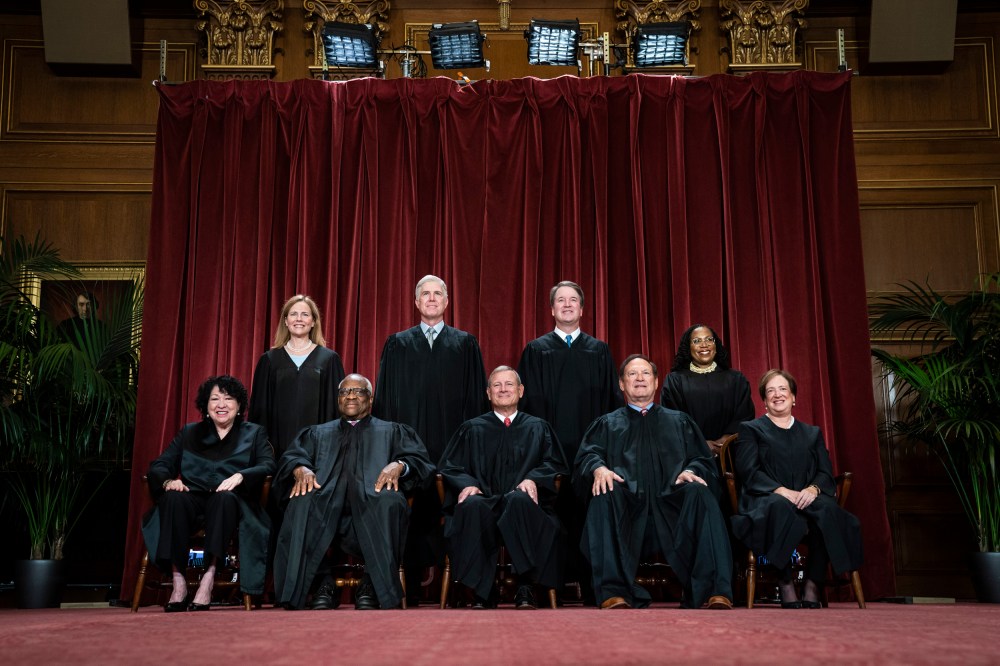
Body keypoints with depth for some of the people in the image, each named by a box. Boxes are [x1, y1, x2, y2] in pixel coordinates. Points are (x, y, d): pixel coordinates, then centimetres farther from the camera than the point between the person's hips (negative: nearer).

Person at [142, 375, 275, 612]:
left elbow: (268, 466, 0)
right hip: (193, 499, 2)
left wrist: (240, 476, -21)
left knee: (224, 498, -37)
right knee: (173, 498, -33)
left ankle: (208, 579, -39)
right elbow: (158, 466, 13)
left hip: (230, 501, -2)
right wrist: (168, 480, -12)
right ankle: (178, 581, -34)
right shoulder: (189, 433, 25)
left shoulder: (254, 433, 18)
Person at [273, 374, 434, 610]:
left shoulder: (392, 432, 28)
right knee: (302, 501, -33)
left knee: (389, 501, -36)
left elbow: (419, 458, 12)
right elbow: (291, 456, 16)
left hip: (371, 505, -1)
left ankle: (373, 585, -22)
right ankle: (322, 583, -22)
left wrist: (399, 465, -11)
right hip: (326, 505, 1)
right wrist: (300, 468, -9)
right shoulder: (318, 433, 32)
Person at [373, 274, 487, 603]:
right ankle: (411, 586, 6)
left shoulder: (466, 344, 12)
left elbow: (476, 396, 8)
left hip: (452, 443, 0)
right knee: (413, 511, -1)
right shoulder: (397, 344, 13)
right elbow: (385, 397, 10)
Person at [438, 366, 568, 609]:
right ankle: (481, 593, -31)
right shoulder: (472, 429, 24)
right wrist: (466, 483, -9)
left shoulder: (538, 428, 23)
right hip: (484, 502, 1)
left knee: (519, 500, -38)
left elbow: (555, 464, 12)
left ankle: (525, 588, -33)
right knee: (472, 505, -37)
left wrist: (533, 479, -11)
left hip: (523, 504, 0)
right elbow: (449, 466, 14)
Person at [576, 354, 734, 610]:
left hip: (671, 505, 1)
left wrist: (690, 471, -7)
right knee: (604, 496, -33)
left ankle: (715, 593, -36)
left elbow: (704, 460, 18)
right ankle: (614, 593, -39)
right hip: (627, 508, -1)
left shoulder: (680, 421, 29)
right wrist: (599, 468, -16)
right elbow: (586, 455, 9)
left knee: (700, 494, -30)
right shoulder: (607, 424, 26)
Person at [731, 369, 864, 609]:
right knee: (780, 507, -40)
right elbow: (749, 472, 1)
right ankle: (785, 586, -31)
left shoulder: (812, 433, 27)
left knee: (827, 508, -34)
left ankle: (813, 588, -28)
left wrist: (813, 489, -12)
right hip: (767, 499, -3)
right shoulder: (751, 429, 17)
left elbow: (826, 472, 13)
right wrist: (782, 491, -16)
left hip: (806, 499, 3)